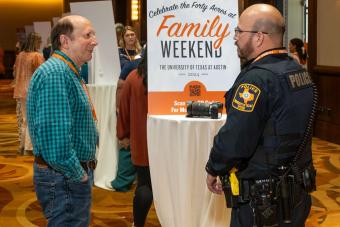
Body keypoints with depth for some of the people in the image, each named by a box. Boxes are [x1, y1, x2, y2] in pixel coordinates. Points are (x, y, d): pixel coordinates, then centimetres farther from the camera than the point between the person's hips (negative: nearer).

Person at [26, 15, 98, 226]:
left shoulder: (70, 72, 15)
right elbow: (55, 135, -29)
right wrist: (78, 175, -20)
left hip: (77, 174, 11)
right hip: (65, 178, -11)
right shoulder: (55, 73, -20)